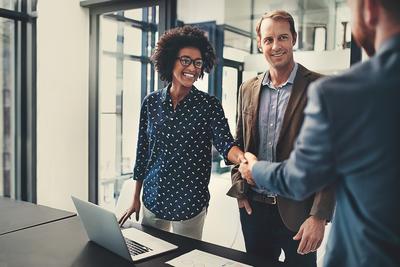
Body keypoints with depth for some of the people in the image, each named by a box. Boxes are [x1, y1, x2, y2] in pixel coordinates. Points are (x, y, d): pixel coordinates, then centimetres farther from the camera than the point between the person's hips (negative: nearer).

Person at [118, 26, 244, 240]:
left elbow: (224, 143, -18)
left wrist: (241, 157, -42)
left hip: (190, 203, -2)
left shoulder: (209, 106, -7)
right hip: (152, 199, 3)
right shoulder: (151, 102, 1)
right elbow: (142, 151, 6)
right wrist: (135, 199, 8)